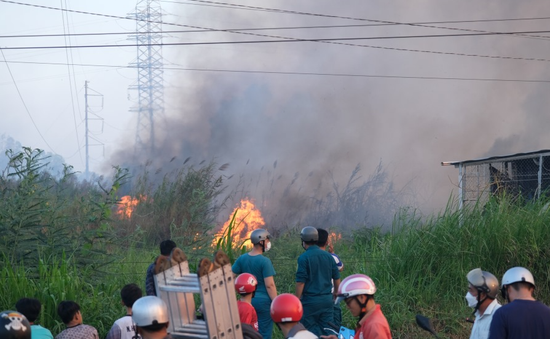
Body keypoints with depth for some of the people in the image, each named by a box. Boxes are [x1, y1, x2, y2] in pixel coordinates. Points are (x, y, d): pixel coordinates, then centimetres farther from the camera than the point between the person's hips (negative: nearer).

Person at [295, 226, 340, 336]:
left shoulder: (304, 257, -9)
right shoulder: (328, 256, 8)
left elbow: (300, 282, -12)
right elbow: (336, 278, 13)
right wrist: (336, 293, 28)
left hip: (310, 300, -5)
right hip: (327, 300, 5)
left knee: (311, 330, 2)